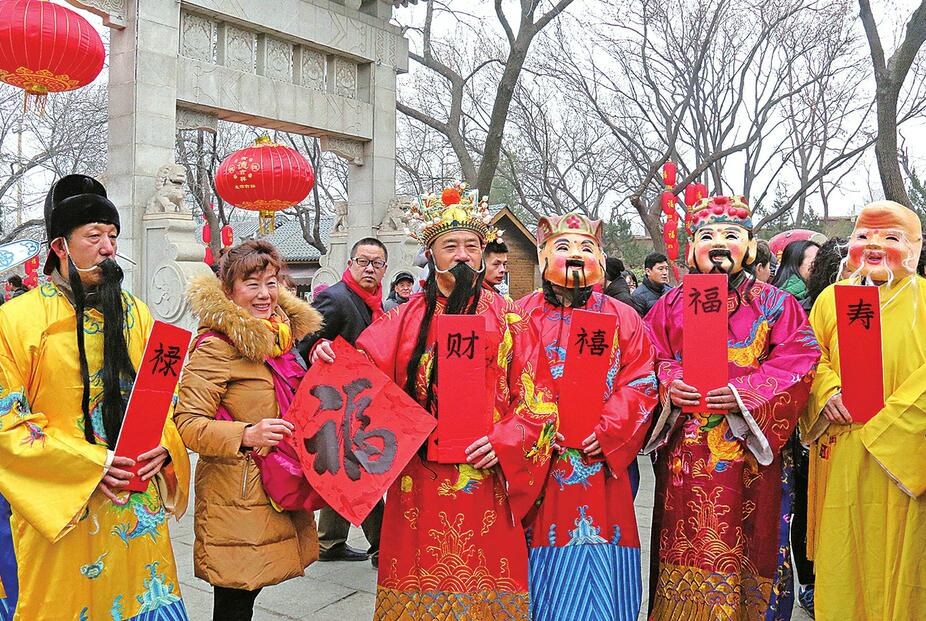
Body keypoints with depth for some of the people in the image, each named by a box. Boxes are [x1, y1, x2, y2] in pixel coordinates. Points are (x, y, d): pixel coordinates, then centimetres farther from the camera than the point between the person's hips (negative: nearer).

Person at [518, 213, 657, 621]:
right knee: (542, 575, 7)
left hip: (601, 466, 1)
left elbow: (642, 384, 1)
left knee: (597, 574, 5)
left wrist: (606, 430, -12)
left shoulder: (623, 318, 7)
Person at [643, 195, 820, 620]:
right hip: (684, 454, 1)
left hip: (749, 453, -1)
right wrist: (669, 384, -14)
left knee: (742, 550, 5)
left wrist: (745, 394, -18)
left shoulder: (775, 305, 6)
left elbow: (797, 365, -4)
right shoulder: (670, 305, 10)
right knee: (687, 549, 7)